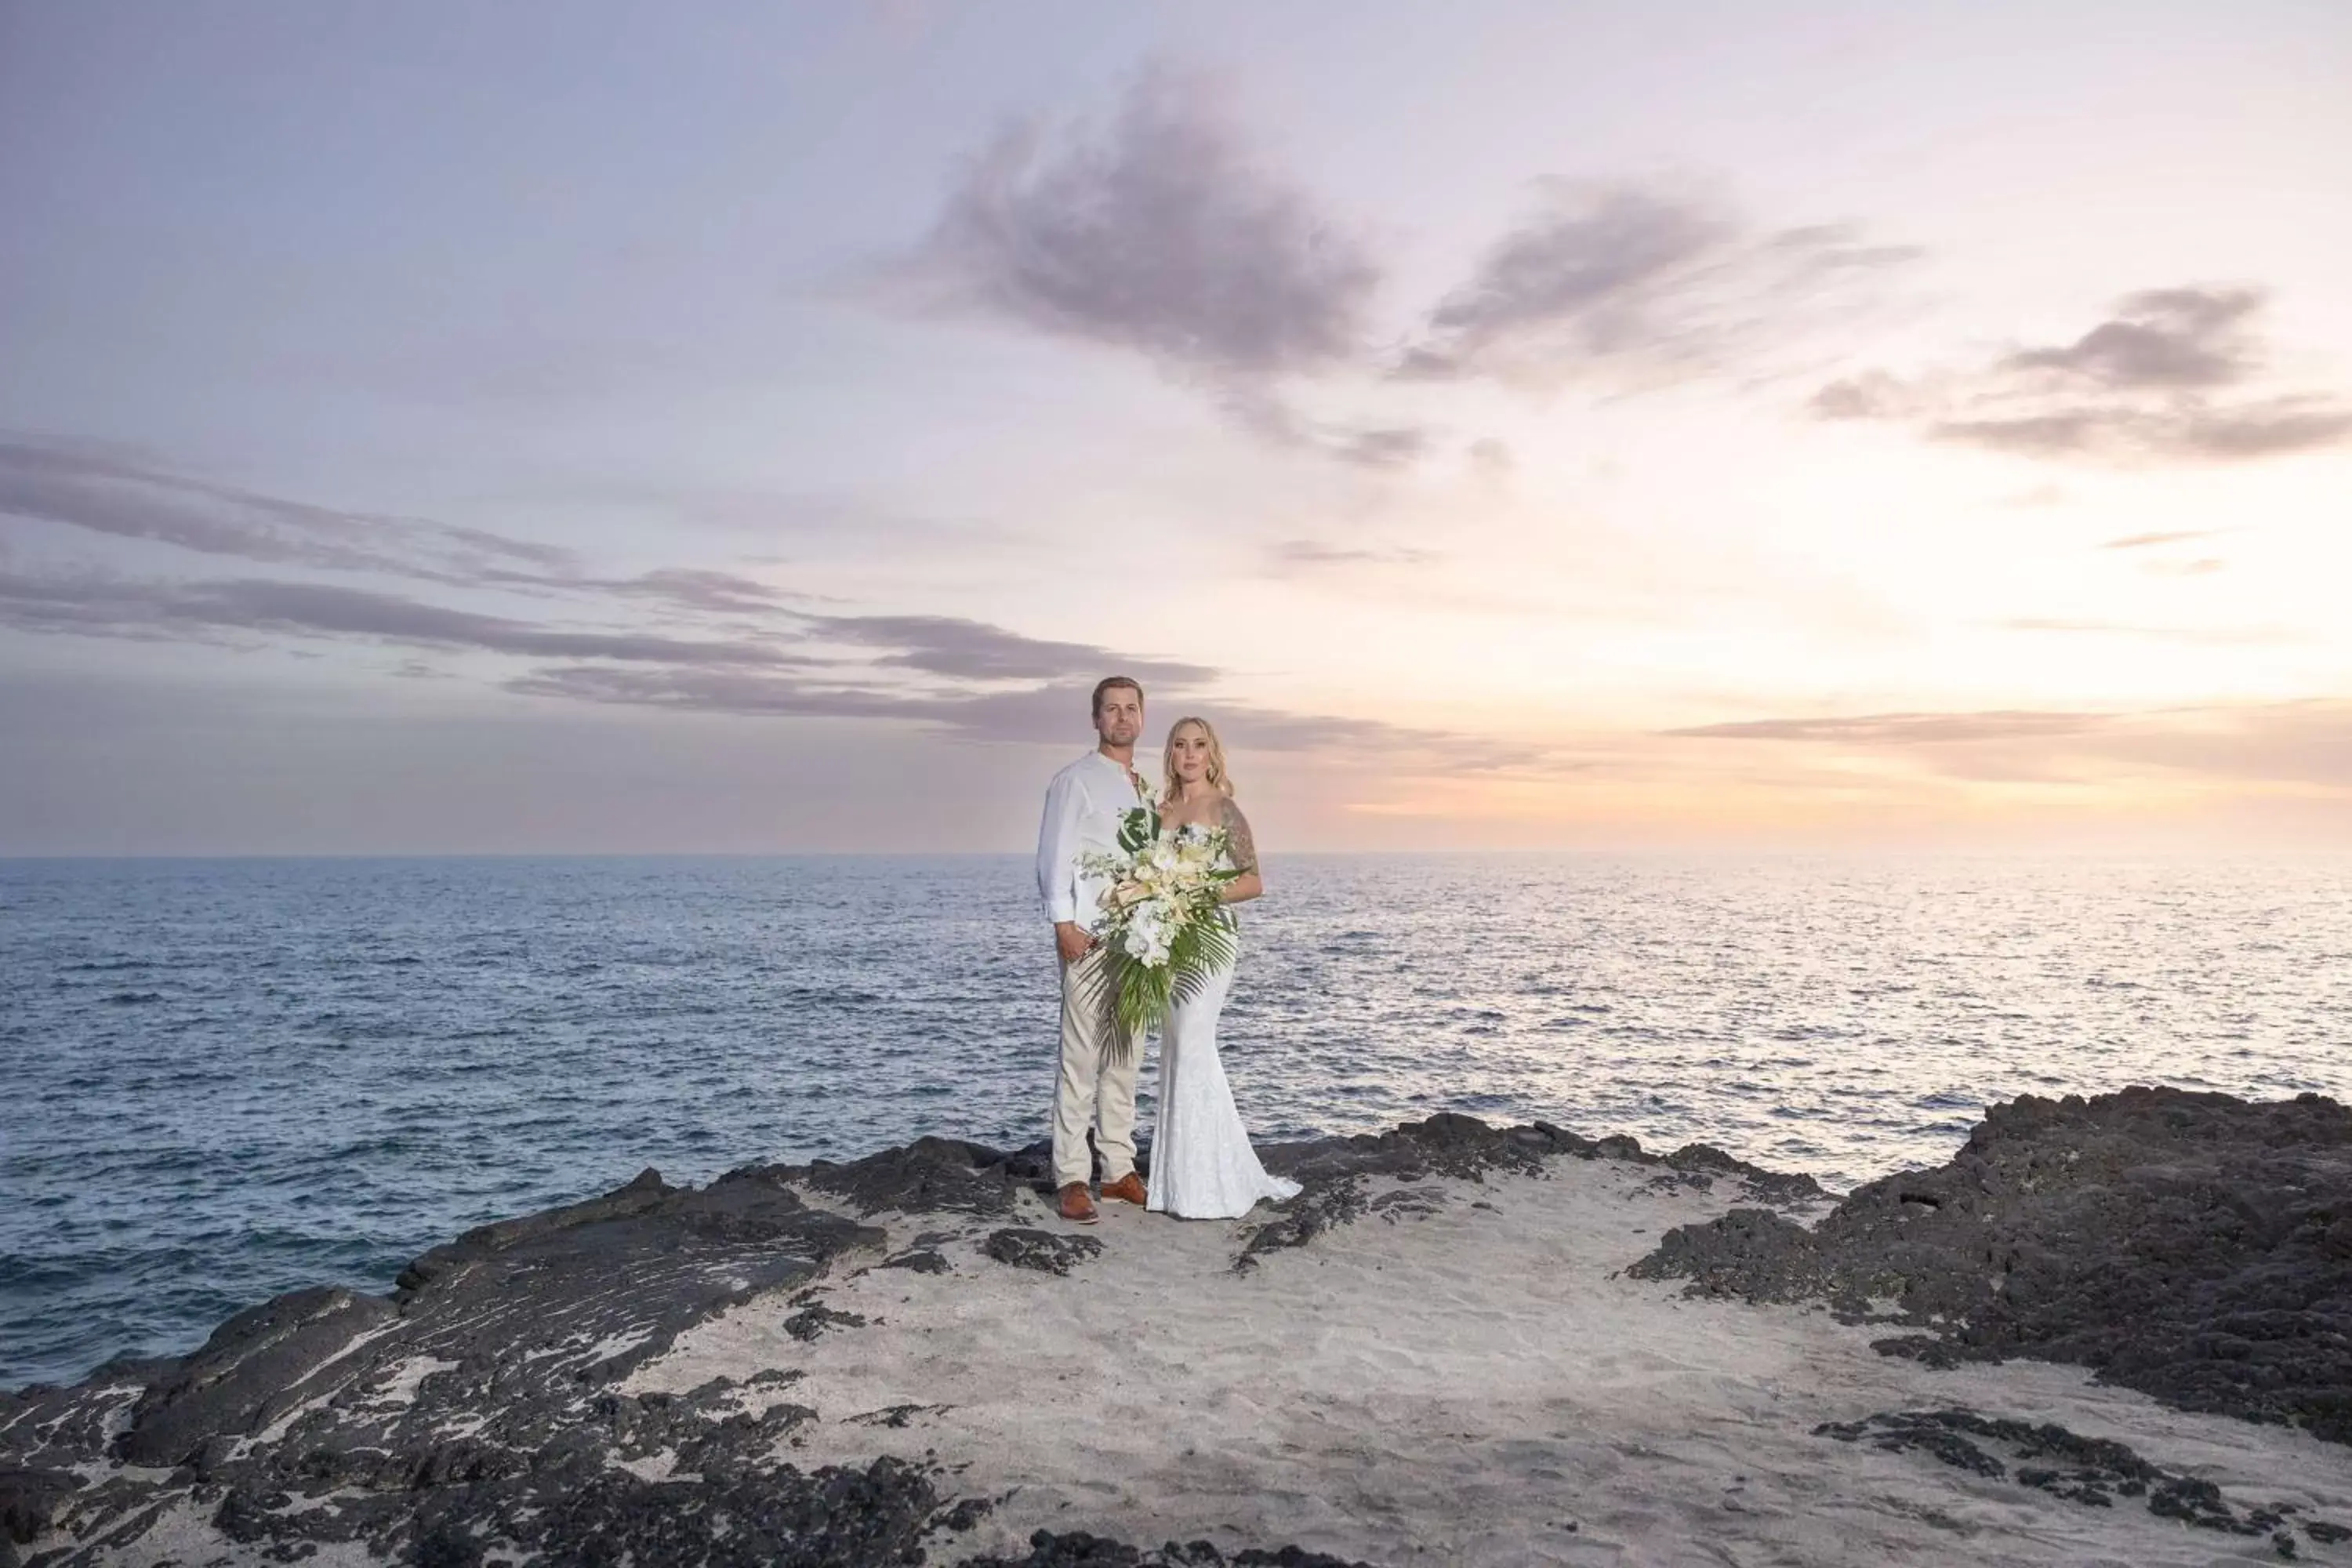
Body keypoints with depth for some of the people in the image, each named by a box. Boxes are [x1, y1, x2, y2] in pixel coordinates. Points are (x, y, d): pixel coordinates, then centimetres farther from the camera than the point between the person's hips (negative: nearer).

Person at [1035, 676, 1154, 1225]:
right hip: (1090, 937, -7)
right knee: (1082, 1056, -7)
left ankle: (1118, 1168, 17)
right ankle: (1071, 1179, -2)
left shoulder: (1144, 788, 18)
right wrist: (1064, 923, -15)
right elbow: (1055, 856, -7)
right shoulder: (1076, 780, -1)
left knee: (1126, 1056, 9)